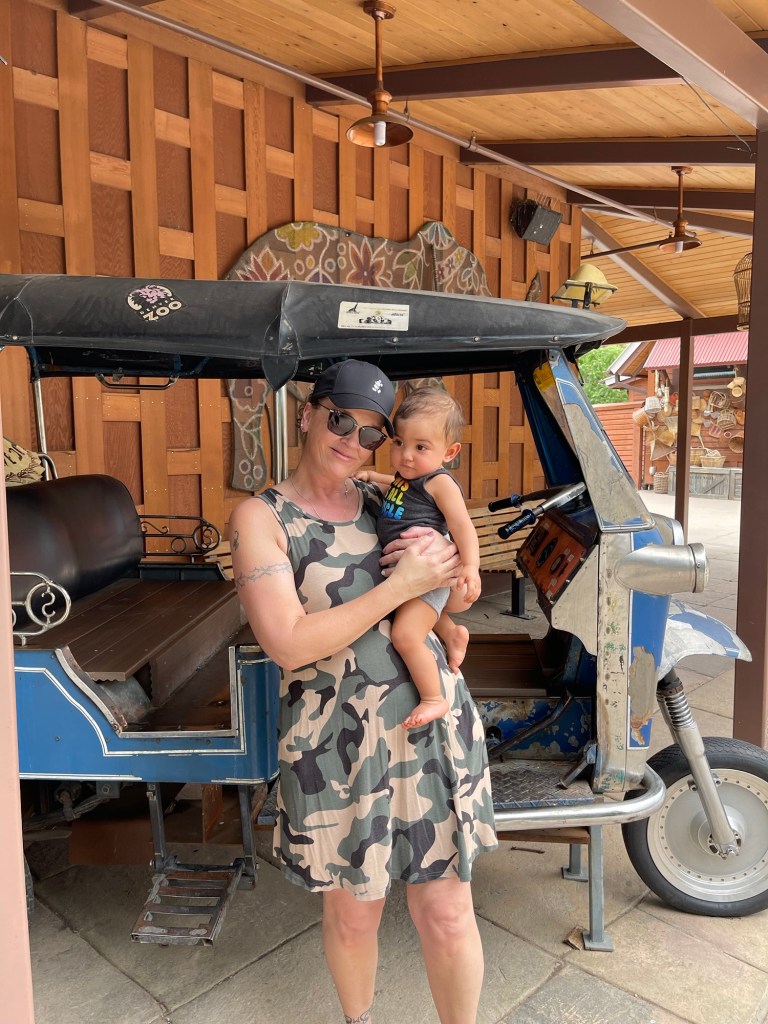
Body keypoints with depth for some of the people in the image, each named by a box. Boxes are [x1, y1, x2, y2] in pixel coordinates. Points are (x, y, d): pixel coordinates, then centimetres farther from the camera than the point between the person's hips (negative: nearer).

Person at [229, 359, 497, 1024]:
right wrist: (401, 584, -18)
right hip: (336, 744, -3)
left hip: (433, 725, 3)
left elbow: (449, 583, 21)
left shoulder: (382, 502, 7)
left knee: (447, 913, 10)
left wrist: (441, 552, -2)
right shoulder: (260, 518, -7)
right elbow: (289, 643, -17)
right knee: (353, 915, 17)